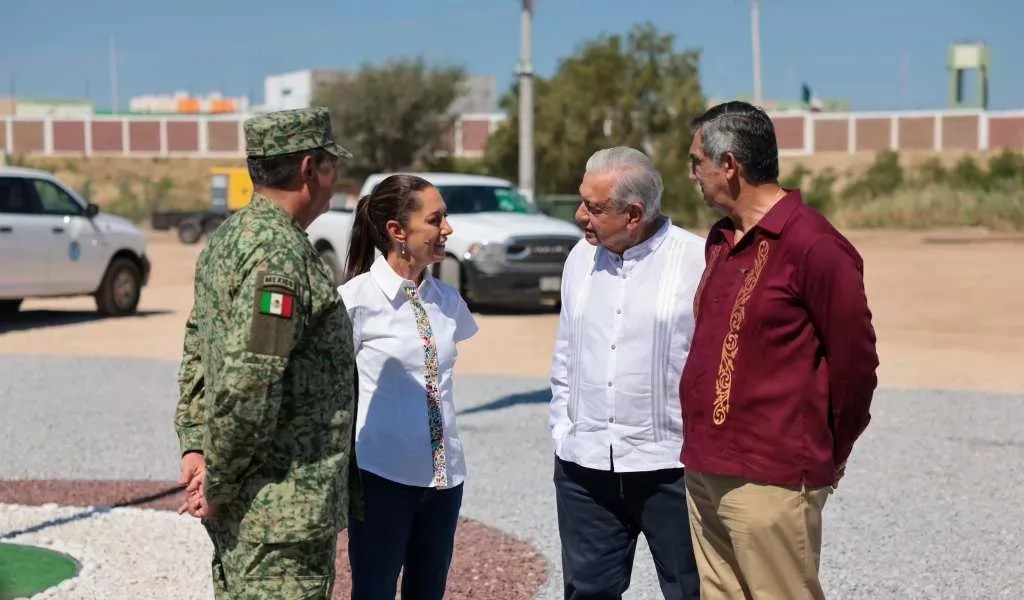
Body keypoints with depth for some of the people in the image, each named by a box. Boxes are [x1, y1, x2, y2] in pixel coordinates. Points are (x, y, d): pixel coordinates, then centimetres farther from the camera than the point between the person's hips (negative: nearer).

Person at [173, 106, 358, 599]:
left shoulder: (226, 239, 11)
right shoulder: (280, 253, -20)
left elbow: (197, 350, 16)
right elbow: (248, 383, -25)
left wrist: (194, 445, 10)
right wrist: (217, 484, -15)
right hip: (283, 508, -10)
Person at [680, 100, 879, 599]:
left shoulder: (813, 245, -14)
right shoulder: (720, 240, 13)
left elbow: (855, 360, -11)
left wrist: (825, 457, 1)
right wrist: (705, 447, 17)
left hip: (770, 480, -8)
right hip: (705, 473, 8)